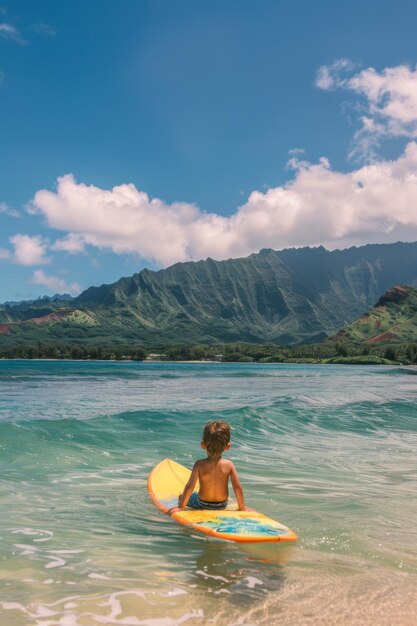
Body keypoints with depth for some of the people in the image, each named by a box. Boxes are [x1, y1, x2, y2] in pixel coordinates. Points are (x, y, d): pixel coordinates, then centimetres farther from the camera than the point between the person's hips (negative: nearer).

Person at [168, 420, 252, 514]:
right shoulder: (229, 464, -18)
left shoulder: (199, 464, -22)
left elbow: (190, 486, -24)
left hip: (202, 505, -2)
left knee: (181, 496, 24)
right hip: (222, 505, 2)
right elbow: (238, 487, -16)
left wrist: (181, 507, -15)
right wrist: (242, 508, -2)